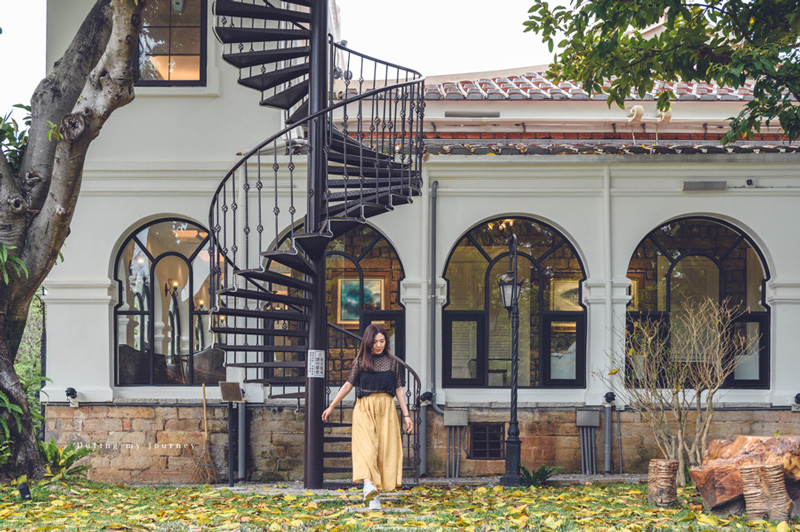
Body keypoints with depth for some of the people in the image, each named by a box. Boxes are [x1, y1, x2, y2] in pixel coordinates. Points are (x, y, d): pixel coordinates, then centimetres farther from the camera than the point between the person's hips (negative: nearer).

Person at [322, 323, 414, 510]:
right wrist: (331, 407, 13)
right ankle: (368, 485, -37)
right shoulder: (360, 361, 7)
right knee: (365, 446, -19)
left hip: (386, 409, 1)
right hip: (364, 408, -1)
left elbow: (399, 389, 11)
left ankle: (376, 496, 1)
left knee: (385, 449, -3)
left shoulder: (393, 362, 9)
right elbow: (348, 385, 12)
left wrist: (406, 415, 7)